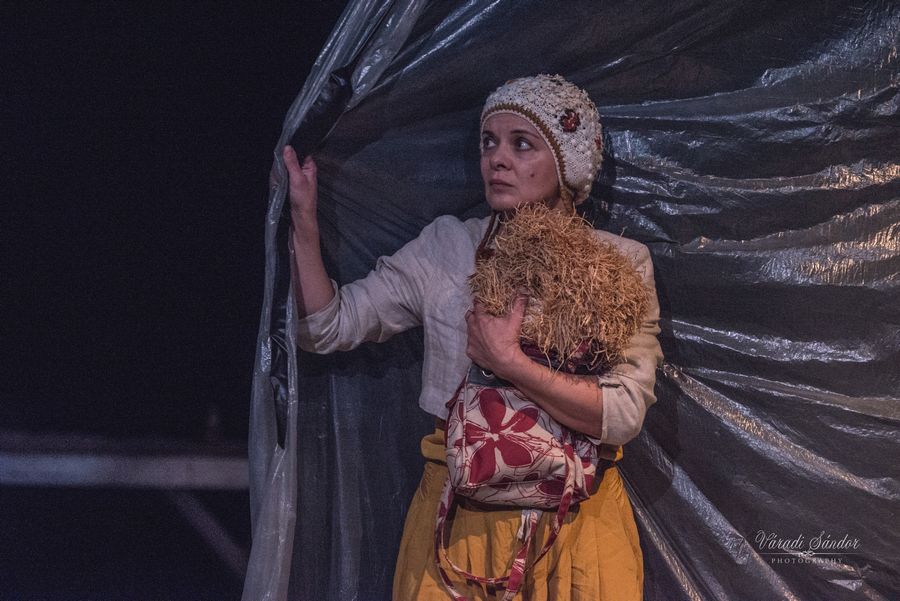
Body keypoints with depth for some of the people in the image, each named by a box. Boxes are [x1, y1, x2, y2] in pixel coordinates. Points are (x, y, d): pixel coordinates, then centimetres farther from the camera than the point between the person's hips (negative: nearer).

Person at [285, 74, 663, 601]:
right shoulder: (446, 247, 2)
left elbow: (623, 414, -15)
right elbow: (328, 329, -1)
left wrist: (509, 363, -22)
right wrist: (304, 219, -12)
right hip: (459, 514, 1)